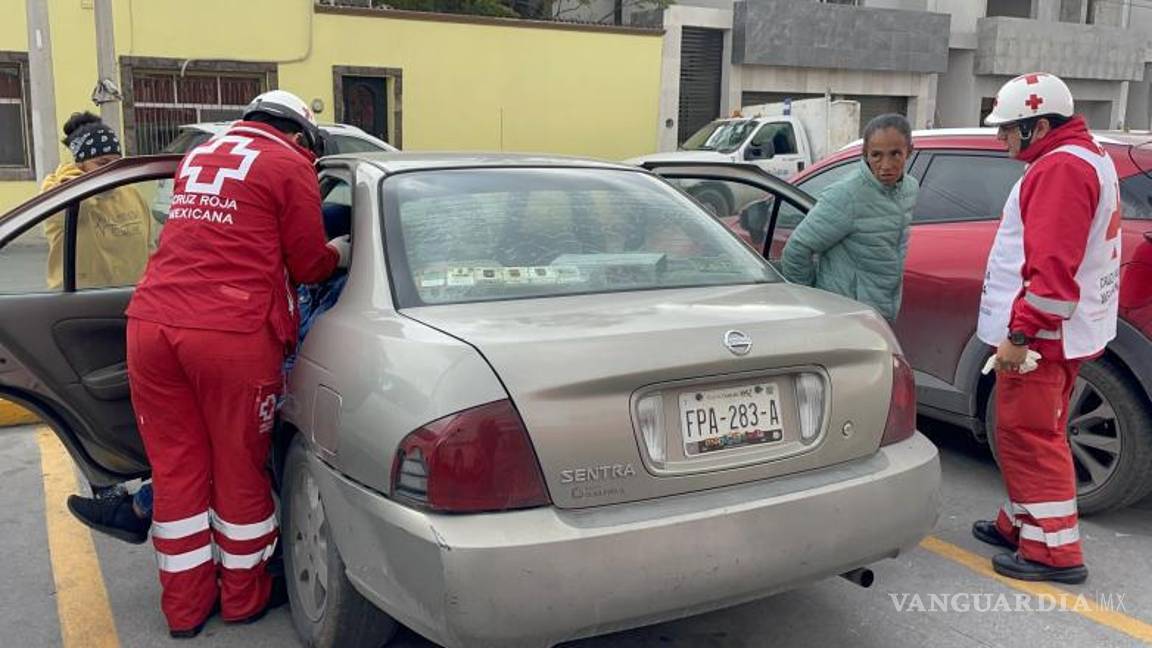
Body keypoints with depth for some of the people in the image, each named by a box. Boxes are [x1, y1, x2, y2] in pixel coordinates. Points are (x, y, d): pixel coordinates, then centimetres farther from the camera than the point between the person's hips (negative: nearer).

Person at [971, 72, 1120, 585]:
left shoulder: (1061, 167, -17)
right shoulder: (1085, 158, 18)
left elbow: (1052, 265, -25)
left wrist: (1020, 334, -24)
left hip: (1040, 335, -11)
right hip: (1056, 332, 11)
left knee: (1030, 437, -4)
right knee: (1029, 433, 18)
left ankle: (1055, 551, 3)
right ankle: (1021, 524, 31)